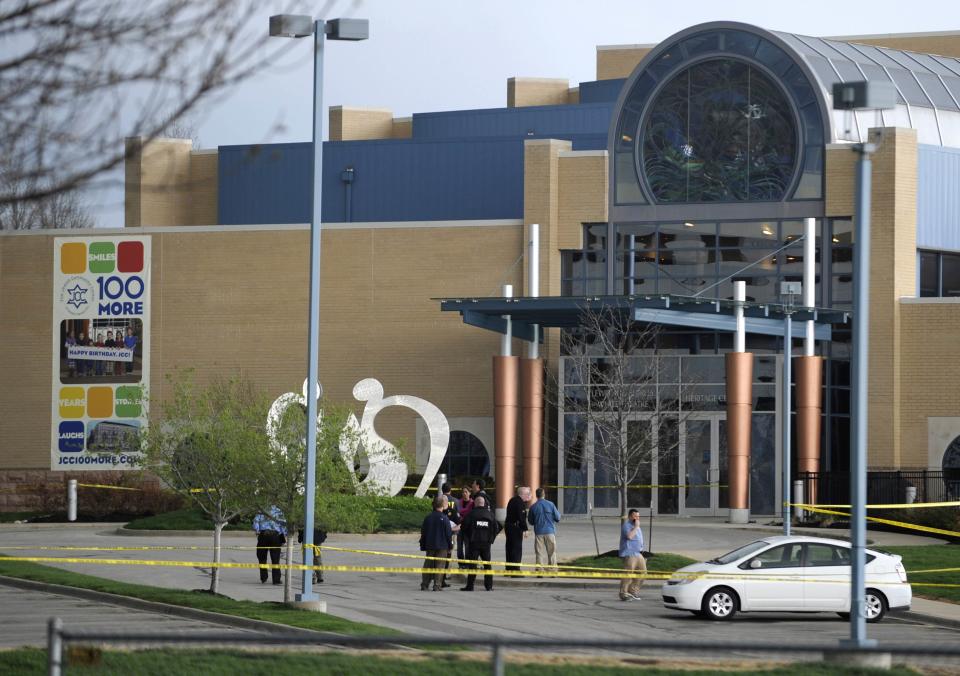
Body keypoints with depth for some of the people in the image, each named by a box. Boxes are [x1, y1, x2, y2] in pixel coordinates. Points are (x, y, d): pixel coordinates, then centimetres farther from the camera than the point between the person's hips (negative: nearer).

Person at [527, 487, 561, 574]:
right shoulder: (550, 505, -3)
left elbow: (531, 521, 8)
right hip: (550, 531, 0)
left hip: (539, 532, 0)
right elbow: (557, 518, 2)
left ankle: (539, 570, -5)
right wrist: (558, 512, 23)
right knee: (552, 552, 7)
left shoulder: (533, 507, -1)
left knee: (540, 552, 2)